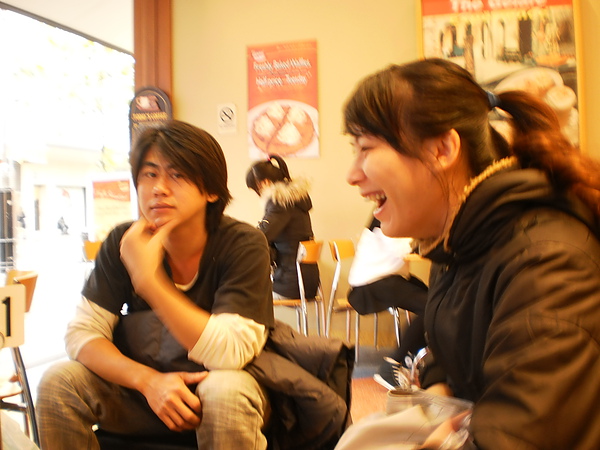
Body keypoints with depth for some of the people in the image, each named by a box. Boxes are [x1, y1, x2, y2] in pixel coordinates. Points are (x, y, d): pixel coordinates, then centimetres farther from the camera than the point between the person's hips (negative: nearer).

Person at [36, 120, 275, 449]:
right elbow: (82, 333, -9)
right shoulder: (122, 242, -8)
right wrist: (148, 380, -27)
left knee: (225, 390, -35)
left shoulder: (243, 245, -20)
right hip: (141, 391, 4)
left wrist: (147, 278, -34)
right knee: (58, 382, -17)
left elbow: (230, 353, -28)